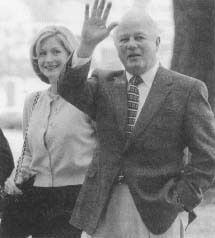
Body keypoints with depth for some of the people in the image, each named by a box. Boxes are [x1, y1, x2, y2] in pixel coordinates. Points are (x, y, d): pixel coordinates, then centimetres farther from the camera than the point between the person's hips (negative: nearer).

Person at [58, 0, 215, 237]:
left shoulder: (187, 90, 0)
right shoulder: (103, 83, 11)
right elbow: (70, 90, -9)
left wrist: (181, 199, -9)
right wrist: (87, 45, -22)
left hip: (156, 211, -3)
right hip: (104, 211, 3)